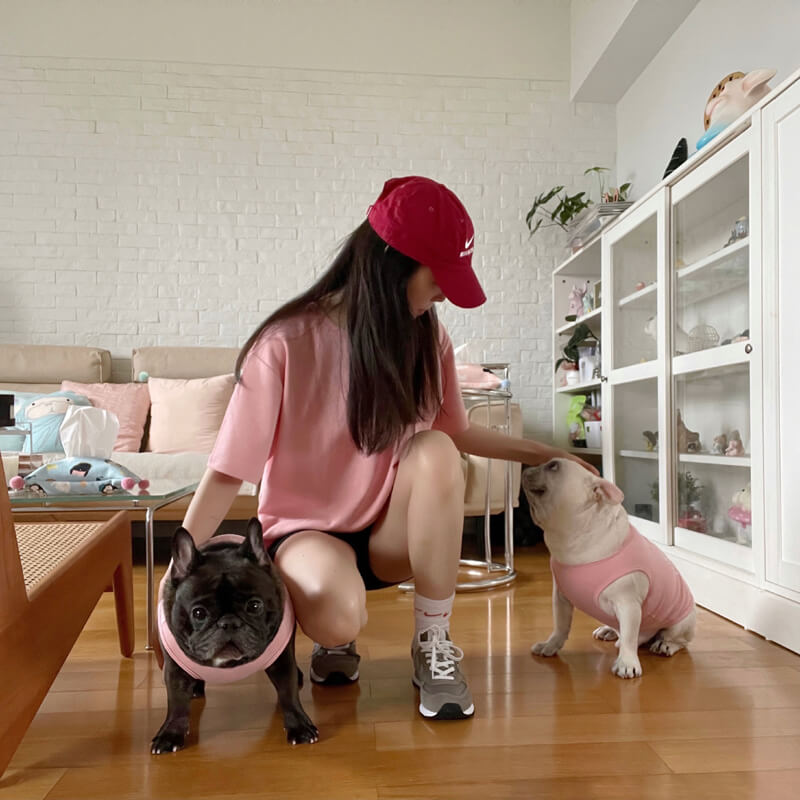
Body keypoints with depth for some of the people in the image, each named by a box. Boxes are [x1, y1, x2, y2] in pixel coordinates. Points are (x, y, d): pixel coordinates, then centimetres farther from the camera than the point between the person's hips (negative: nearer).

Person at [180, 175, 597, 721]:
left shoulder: (426, 338, -4)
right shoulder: (287, 344, -18)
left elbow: (456, 432, 10)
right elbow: (229, 470, -17)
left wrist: (538, 452, 4)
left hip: (392, 532, 4)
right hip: (307, 529, -3)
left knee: (434, 450, -29)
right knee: (337, 615, -37)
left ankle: (434, 646, -14)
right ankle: (336, 640, 4)